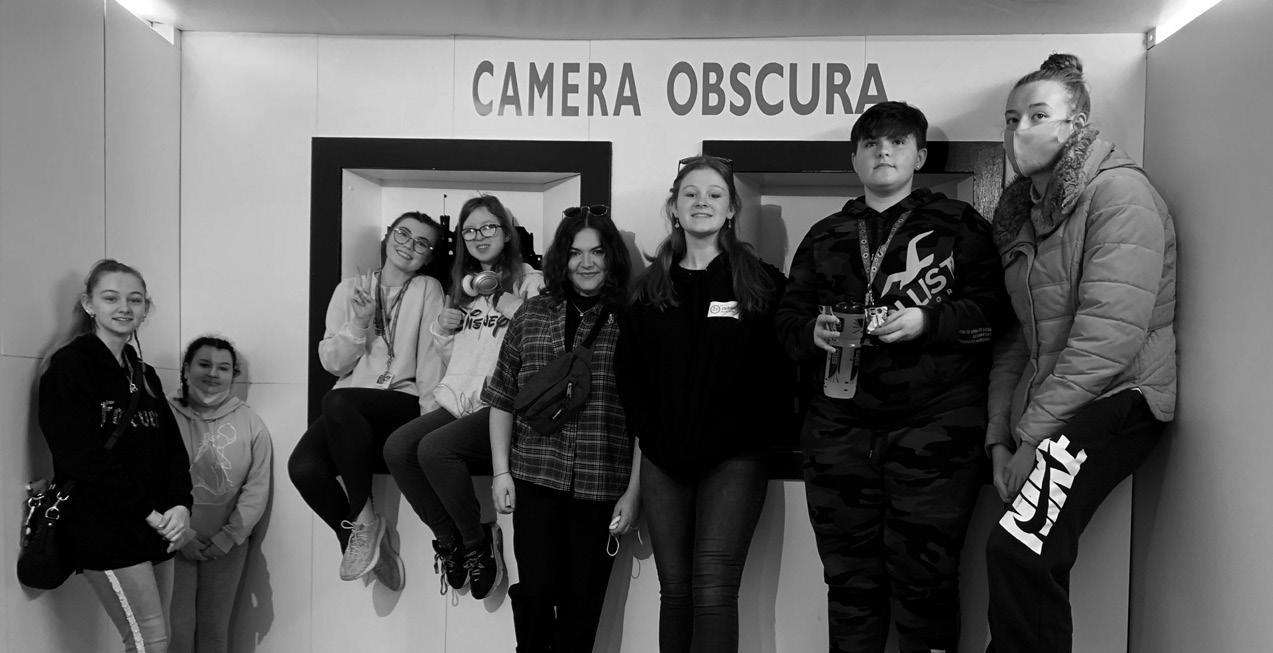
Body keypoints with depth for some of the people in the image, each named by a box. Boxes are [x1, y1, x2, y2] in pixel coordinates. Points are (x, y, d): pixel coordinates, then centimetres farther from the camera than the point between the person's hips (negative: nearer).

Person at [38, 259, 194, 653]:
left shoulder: (145, 375, 15)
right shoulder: (70, 367, -7)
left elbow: (172, 446, 10)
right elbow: (83, 457, -16)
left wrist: (180, 506, -8)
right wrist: (148, 513, -16)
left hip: (155, 530, 7)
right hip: (105, 531, -7)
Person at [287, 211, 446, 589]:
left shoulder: (427, 289, 6)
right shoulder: (351, 289, 14)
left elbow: (430, 362, -3)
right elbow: (333, 363, 9)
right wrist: (358, 323, -8)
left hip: (403, 407, -3)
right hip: (349, 417, 3)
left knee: (337, 402, -34)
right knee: (302, 467, -26)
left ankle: (364, 519, -17)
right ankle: (367, 544, -2)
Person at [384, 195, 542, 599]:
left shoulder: (529, 282, 2)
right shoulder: (464, 286, 23)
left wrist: (513, 308, -19)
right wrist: (441, 330, 10)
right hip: (460, 400, 6)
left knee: (435, 448, -29)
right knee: (397, 448, -18)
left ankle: (479, 541, -6)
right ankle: (449, 538, 0)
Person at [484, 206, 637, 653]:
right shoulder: (532, 315, 6)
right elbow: (503, 398, 9)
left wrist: (633, 492, -3)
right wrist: (501, 471, 3)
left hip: (601, 486, -1)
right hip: (535, 480, 1)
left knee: (583, 604, 7)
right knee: (536, 592, 2)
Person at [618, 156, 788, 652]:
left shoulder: (762, 283, 2)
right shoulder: (650, 288, 12)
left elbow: (779, 368, -2)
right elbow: (629, 371, 9)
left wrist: (753, 435, -8)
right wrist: (649, 435, 1)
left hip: (733, 459, -3)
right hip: (664, 461, 4)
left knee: (713, 591, -11)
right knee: (674, 590, 8)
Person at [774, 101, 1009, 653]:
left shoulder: (956, 224, 7)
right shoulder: (826, 237, 18)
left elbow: (996, 307, -1)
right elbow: (788, 317, 17)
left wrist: (926, 321, -14)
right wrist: (812, 331, -3)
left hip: (933, 426, -3)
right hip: (841, 429, 3)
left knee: (924, 577, -1)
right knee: (849, 581, 8)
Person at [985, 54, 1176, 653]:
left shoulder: (1118, 191, -8)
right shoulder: (1019, 210, 14)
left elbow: (1109, 334, -18)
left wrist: (1033, 433, -17)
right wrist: (1000, 435, 2)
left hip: (1116, 400, -7)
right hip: (1041, 414, 7)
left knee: (1019, 552, -24)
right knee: (1033, 568, 5)